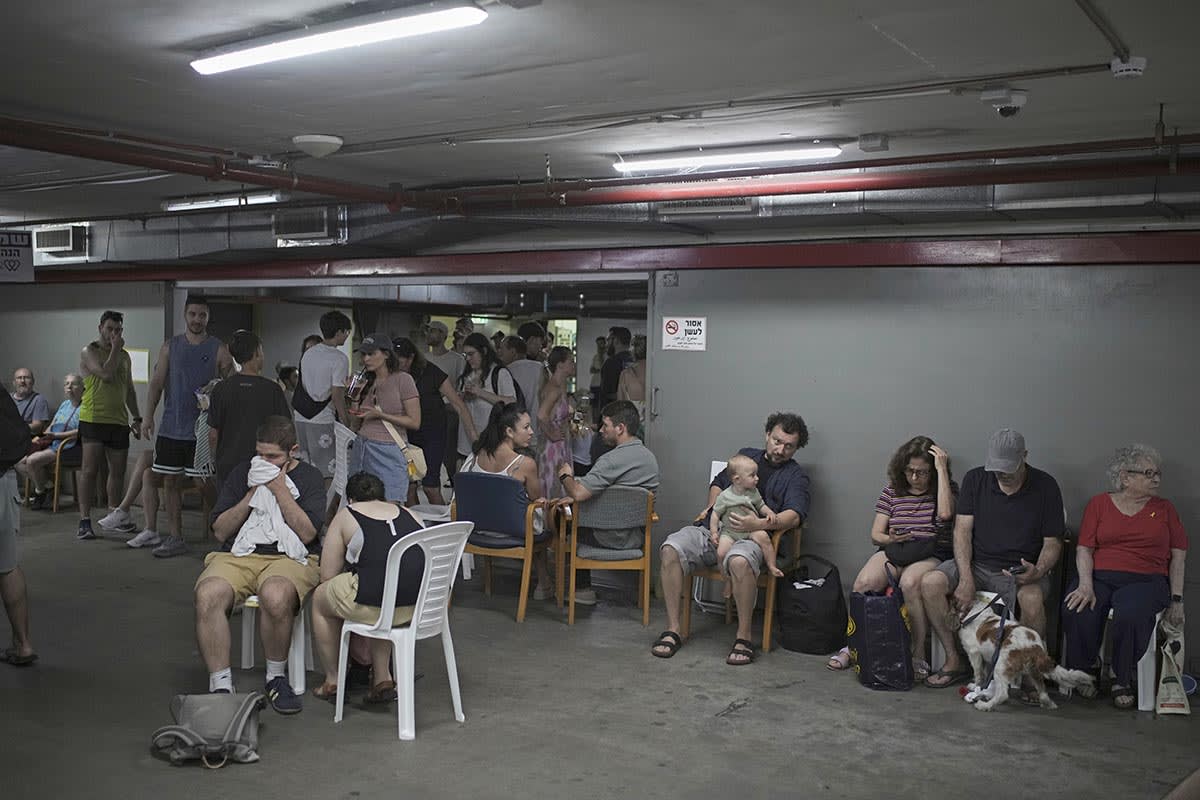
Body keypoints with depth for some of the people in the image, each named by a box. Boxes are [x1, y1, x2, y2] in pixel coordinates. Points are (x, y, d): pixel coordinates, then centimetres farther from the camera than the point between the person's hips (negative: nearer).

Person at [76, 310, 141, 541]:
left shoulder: (125, 357, 17)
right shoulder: (89, 352, -2)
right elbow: (106, 374, -19)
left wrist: (136, 417, 16)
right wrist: (115, 349, -9)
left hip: (119, 421, 6)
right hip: (93, 418, -6)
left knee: (118, 471, 8)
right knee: (89, 470, -9)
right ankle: (85, 521, -9)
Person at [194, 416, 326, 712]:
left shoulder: (309, 477, 9)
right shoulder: (242, 472, 18)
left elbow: (307, 533, -5)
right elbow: (220, 532, 11)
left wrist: (278, 488, -6)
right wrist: (253, 493, 1)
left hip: (289, 557, -3)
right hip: (238, 555, 3)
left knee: (275, 596, -39)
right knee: (208, 595, -32)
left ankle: (276, 677, -14)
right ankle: (220, 686, -23)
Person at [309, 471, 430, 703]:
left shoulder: (346, 516, 12)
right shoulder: (409, 514, 22)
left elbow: (327, 576, 10)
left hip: (376, 603, -5)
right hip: (423, 604, 5)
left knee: (320, 599, 25)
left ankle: (333, 682, 34)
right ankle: (383, 678, 30)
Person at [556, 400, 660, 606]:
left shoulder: (611, 460, -23)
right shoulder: (650, 457, 4)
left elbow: (578, 494, -30)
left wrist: (566, 476, -7)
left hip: (611, 540, -7)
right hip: (639, 538, 7)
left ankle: (582, 589, 25)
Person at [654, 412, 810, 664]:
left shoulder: (795, 475, 12)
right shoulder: (746, 455, 25)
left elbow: (794, 517, -5)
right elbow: (718, 483, 36)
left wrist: (759, 524, -23)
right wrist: (712, 508, 15)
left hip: (753, 537, -4)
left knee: (739, 561, -40)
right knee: (671, 548, -24)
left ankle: (743, 638, -23)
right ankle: (673, 630, -16)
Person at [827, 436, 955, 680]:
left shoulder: (946, 487, 7)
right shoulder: (892, 490, 13)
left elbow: (945, 513, -19)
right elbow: (875, 535, 13)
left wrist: (942, 469, -13)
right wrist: (890, 539, -12)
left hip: (932, 554, -3)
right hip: (895, 551, 3)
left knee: (909, 582, -37)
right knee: (863, 582, -28)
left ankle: (919, 656, -26)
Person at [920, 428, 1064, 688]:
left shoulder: (1045, 486, -2)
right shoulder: (975, 479, 3)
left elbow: (1052, 542, 0)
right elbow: (962, 530, -3)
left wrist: (1038, 572, -23)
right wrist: (966, 579, -17)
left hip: (1020, 570, -2)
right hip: (976, 564, 2)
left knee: (1031, 598, -37)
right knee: (930, 582, -24)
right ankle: (954, 661, -9)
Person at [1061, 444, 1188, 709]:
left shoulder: (1164, 508, 15)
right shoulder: (1099, 503, 12)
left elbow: (1179, 555, 13)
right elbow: (1084, 549, 4)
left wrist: (1176, 599, 3)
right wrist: (1086, 585, -13)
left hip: (1146, 580, 0)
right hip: (1100, 576, 0)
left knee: (1130, 614, -36)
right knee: (1077, 610, -33)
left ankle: (1123, 681, -12)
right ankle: (1081, 672, -8)